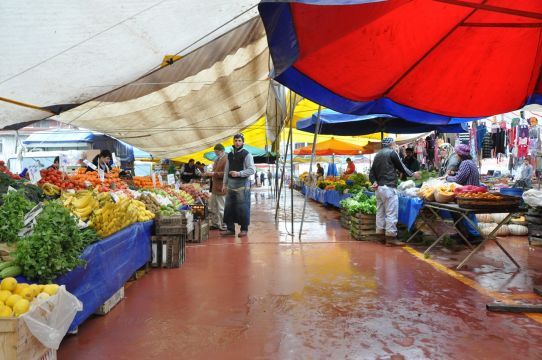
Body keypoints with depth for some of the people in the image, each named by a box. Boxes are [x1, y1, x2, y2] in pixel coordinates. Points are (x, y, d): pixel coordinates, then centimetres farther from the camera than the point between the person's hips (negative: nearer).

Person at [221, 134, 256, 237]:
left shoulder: (246, 154, -4)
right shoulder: (230, 155, 15)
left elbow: (252, 170, -11)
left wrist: (239, 173, -19)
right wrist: (224, 183, 14)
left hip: (242, 184, -6)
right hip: (231, 184, 6)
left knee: (242, 207, -3)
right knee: (229, 207, 7)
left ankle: (244, 229, 9)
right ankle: (230, 229, 17)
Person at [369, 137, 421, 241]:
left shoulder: (377, 155, 16)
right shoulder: (392, 152, -5)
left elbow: (372, 172, 13)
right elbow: (401, 167, 0)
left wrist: (374, 181, 1)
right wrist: (413, 174, 13)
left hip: (379, 187, 8)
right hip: (388, 187, -8)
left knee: (380, 212, 11)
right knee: (391, 213, -5)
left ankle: (380, 234, 15)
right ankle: (390, 236, -6)